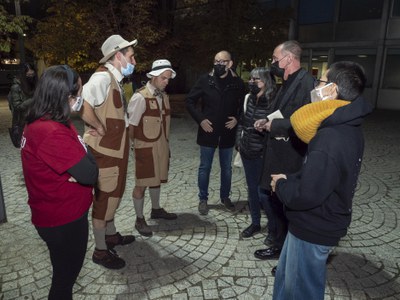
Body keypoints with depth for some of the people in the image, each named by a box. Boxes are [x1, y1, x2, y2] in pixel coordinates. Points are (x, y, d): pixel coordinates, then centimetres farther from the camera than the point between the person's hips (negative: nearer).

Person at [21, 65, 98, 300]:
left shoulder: (40, 123, 2)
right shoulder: (53, 132, -31)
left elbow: (73, 162, 6)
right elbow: (90, 174, -27)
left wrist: (80, 145, -14)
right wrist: (84, 150, -11)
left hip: (59, 215, 9)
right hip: (65, 221, -9)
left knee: (64, 273, 30)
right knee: (65, 276, 15)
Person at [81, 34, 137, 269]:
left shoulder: (116, 79, 10)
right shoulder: (103, 77, -20)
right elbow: (83, 107, -35)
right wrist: (100, 128, -22)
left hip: (116, 149, 9)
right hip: (104, 150, -9)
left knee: (114, 193, 21)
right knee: (105, 197, 3)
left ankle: (111, 235, 41)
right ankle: (101, 250, 21)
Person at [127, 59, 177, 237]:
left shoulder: (164, 96, 7)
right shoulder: (140, 97, -17)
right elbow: (131, 125, -15)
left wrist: (165, 143, 12)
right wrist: (137, 146, -9)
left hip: (161, 146, 7)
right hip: (146, 148, -7)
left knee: (157, 179, 20)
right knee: (142, 184, 3)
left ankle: (156, 210, 39)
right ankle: (139, 220, 18)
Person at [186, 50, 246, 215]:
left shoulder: (238, 83, -3)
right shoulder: (205, 80, -6)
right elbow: (190, 101, -1)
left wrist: (238, 118, -8)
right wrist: (200, 119, -11)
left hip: (228, 132, 2)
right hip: (208, 132, -1)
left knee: (226, 168, 14)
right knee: (205, 167, 8)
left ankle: (225, 196, 34)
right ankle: (203, 199, 24)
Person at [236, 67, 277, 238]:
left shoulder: (272, 102, -17)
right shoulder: (249, 98, 4)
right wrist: (238, 141, 8)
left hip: (262, 154, -6)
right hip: (247, 151, 6)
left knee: (263, 192, -1)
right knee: (252, 189, 16)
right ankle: (255, 223, 33)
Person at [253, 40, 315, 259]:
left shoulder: (305, 82, -17)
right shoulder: (288, 83, 13)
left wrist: (274, 125, -18)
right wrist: (267, 122, 4)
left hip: (289, 155, -9)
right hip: (277, 150, 9)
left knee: (281, 201, 6)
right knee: (275, 198, 20)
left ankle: (279, 245, 25)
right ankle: (275, 235, 39)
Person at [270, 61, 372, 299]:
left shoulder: (331, 139, -30)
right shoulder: (347, 128, 3)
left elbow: (306, 195, -32)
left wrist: (281, 184, -13)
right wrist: (290, 180, -1)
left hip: (313, 230, -9)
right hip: (317, 223, 9)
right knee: (287, 279, 26)